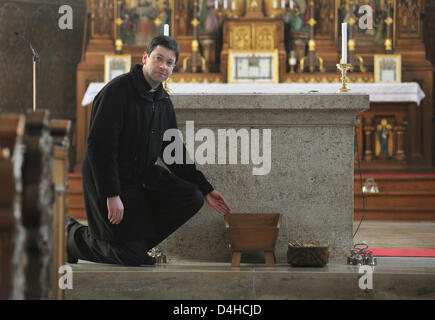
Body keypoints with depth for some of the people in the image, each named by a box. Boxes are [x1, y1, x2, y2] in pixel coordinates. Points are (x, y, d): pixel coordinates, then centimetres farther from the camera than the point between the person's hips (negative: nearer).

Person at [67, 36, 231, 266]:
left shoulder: (163, 101, 8)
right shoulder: (118, 91, -17)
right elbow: (99, 145, -23)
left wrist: (205, 189, 9)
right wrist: (111, 195, -28)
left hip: (145, 177, 8)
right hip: (109, 181, -8)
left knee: (191, 198, -13)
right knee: (132, 256, -11)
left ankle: (137, 238, 2)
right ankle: (73, 236, 12)